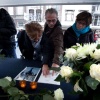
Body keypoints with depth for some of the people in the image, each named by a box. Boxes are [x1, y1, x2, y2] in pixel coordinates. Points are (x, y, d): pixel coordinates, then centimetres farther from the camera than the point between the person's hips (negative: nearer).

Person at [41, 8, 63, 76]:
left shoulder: (58, 30, -30)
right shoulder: (46, 25, -4)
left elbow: (59, 47, -43)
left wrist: (56, 62, -59)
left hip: (52, 60, -8)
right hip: (46, 56, 8)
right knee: (45, 74, 24)